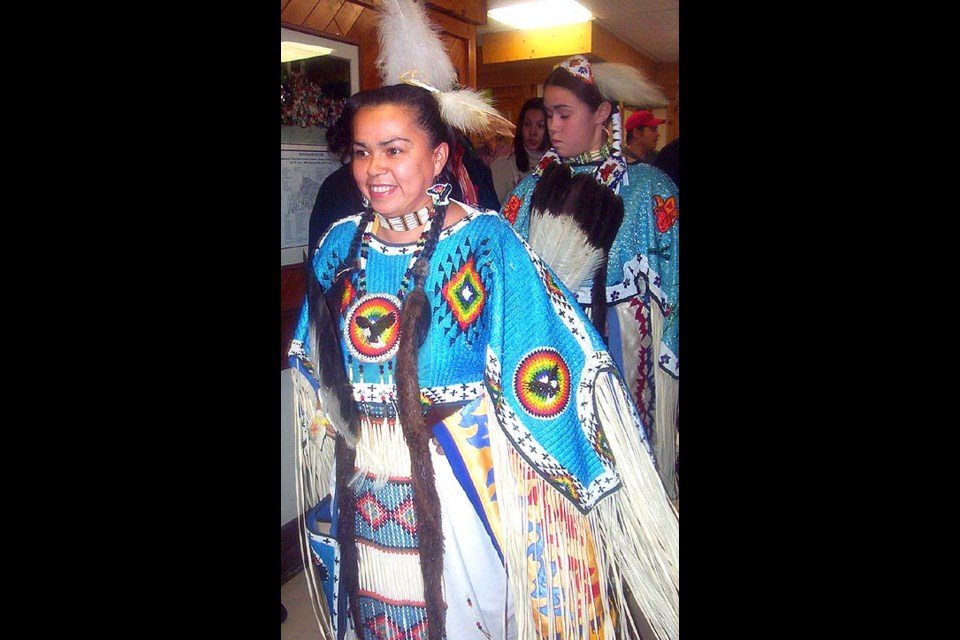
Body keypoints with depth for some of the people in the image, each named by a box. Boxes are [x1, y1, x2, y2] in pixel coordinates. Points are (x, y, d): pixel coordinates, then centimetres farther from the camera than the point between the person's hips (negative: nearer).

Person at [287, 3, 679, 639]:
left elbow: (551, 353, -15)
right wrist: (335, 438, 13)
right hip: (365, 479, 5)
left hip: (467, 473, -4)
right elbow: (316, 366, 13)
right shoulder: (341, 246, 0)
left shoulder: (486, 241, -14)